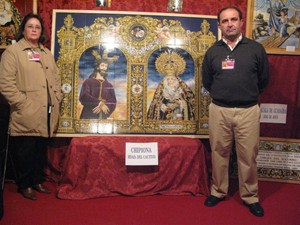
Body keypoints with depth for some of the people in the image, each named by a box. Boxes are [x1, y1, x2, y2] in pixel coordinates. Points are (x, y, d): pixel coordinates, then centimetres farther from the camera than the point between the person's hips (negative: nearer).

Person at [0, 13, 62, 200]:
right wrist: (23, 104, -15)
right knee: (25, 152, 4)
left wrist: (57, 99, 6)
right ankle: (25, 185, 19)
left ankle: (38, 181, 29)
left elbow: (56, 79, 19)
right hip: (26, 115, -6)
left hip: (47, 113, 6)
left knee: (42, 150, 13)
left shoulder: (47, 53, 17)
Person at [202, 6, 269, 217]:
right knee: (219, 153, 10)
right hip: (219, 110, 2)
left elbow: (263, 80, 8)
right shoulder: (212, 52, 7)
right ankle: (218, 191, 27)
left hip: (248, 110, -1)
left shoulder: (256, 49, 1)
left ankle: (250, 196, 21)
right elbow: (207, 82, 14)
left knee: (248, 155, 4)